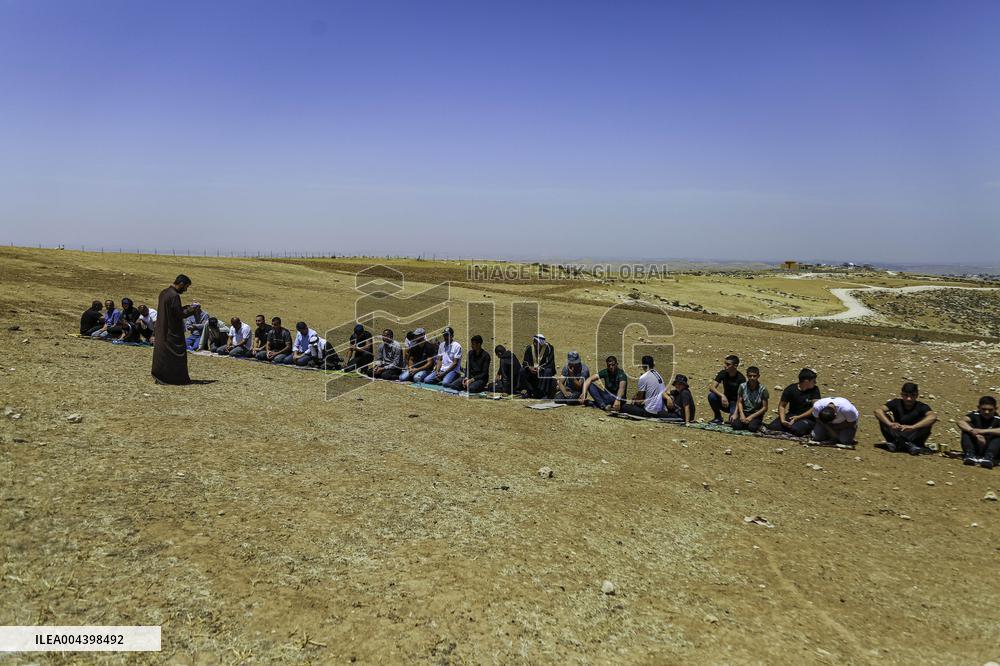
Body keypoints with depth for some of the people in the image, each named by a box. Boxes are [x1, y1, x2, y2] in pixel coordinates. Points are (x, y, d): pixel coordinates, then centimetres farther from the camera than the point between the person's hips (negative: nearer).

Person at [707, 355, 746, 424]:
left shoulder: (741, 379, -18)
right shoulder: (723, 373, -7)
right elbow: (712, 387, -16)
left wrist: (735, 413, -32)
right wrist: (722, 396, -35)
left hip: (735, 403, -3)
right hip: (725, 400, 3)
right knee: (711, 396, -27)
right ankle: (718, 417, -6)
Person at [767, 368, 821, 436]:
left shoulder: (815, 390, -7)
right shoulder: (790, 389, -5)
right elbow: (781, 406, 1)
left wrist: (798, 417, -20)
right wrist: (782, 420, -17)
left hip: (807, 418, -2)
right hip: (791, 415, 2)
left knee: (796, 429, -36)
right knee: (772, 427, -21)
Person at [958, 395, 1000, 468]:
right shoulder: (975, 415, -6)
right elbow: (961, 422, -27)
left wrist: (984, 431, -40)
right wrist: (976, 434, -39)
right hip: (975, 448, 1)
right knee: (967, 427, -18)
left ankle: (989, 457, -38)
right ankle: (969, 454, -30)